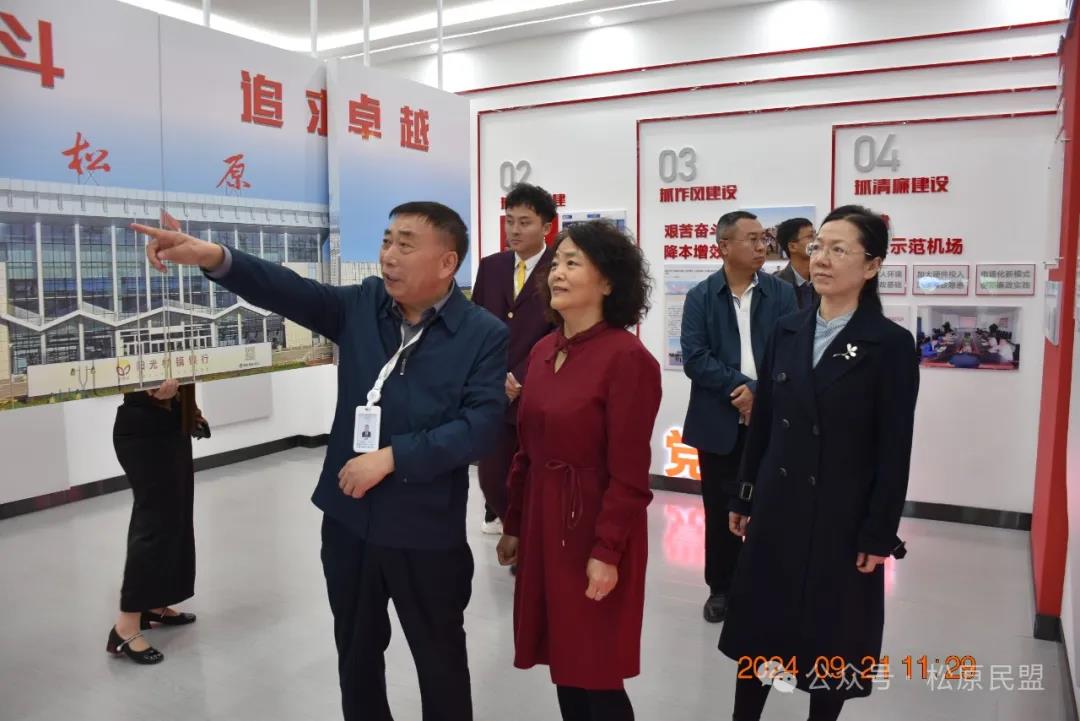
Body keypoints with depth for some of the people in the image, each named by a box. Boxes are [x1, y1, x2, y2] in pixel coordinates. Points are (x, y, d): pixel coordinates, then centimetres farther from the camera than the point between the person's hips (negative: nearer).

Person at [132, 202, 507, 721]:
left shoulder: (484, 335, -12)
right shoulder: (362, 304, 0)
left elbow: (480, 426, -19)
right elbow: (289, 292, -12)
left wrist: (391, 457, -22)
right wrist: (215, 258, -29)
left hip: (427, 531, -4)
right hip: (349, 519, 4)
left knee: (440, 659, 17)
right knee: (355, 653, 23)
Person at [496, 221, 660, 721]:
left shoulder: (628, 358, -16)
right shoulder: (543, 351, 6)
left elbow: (628, 472, -17)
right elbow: (528, 451, 11)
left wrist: (607, 551, -17)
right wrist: (513, 525, 13)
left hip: (594, 525, -7)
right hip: (542, 521, 7)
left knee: (595, 672, 7)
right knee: (563, 661, 19)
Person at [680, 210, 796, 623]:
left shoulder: (781, 293, 3)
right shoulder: (700, 296, 1)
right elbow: (694, 358, -9)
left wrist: (760, 392, -17)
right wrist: (741, 387, -17)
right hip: (718, 422, 0)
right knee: (720, 508, 10)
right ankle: (720, 587, 25)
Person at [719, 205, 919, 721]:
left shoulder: (891, 344, -10)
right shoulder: (788, 332, 4)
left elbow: (894, 450, -10)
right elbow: (762, 422, 7)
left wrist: (879, 534, -10)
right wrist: (744, 498, 9)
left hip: (841, 518, -4)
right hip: (777, 508, 4)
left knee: (832, 638, 12)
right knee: (756, 626, 13)